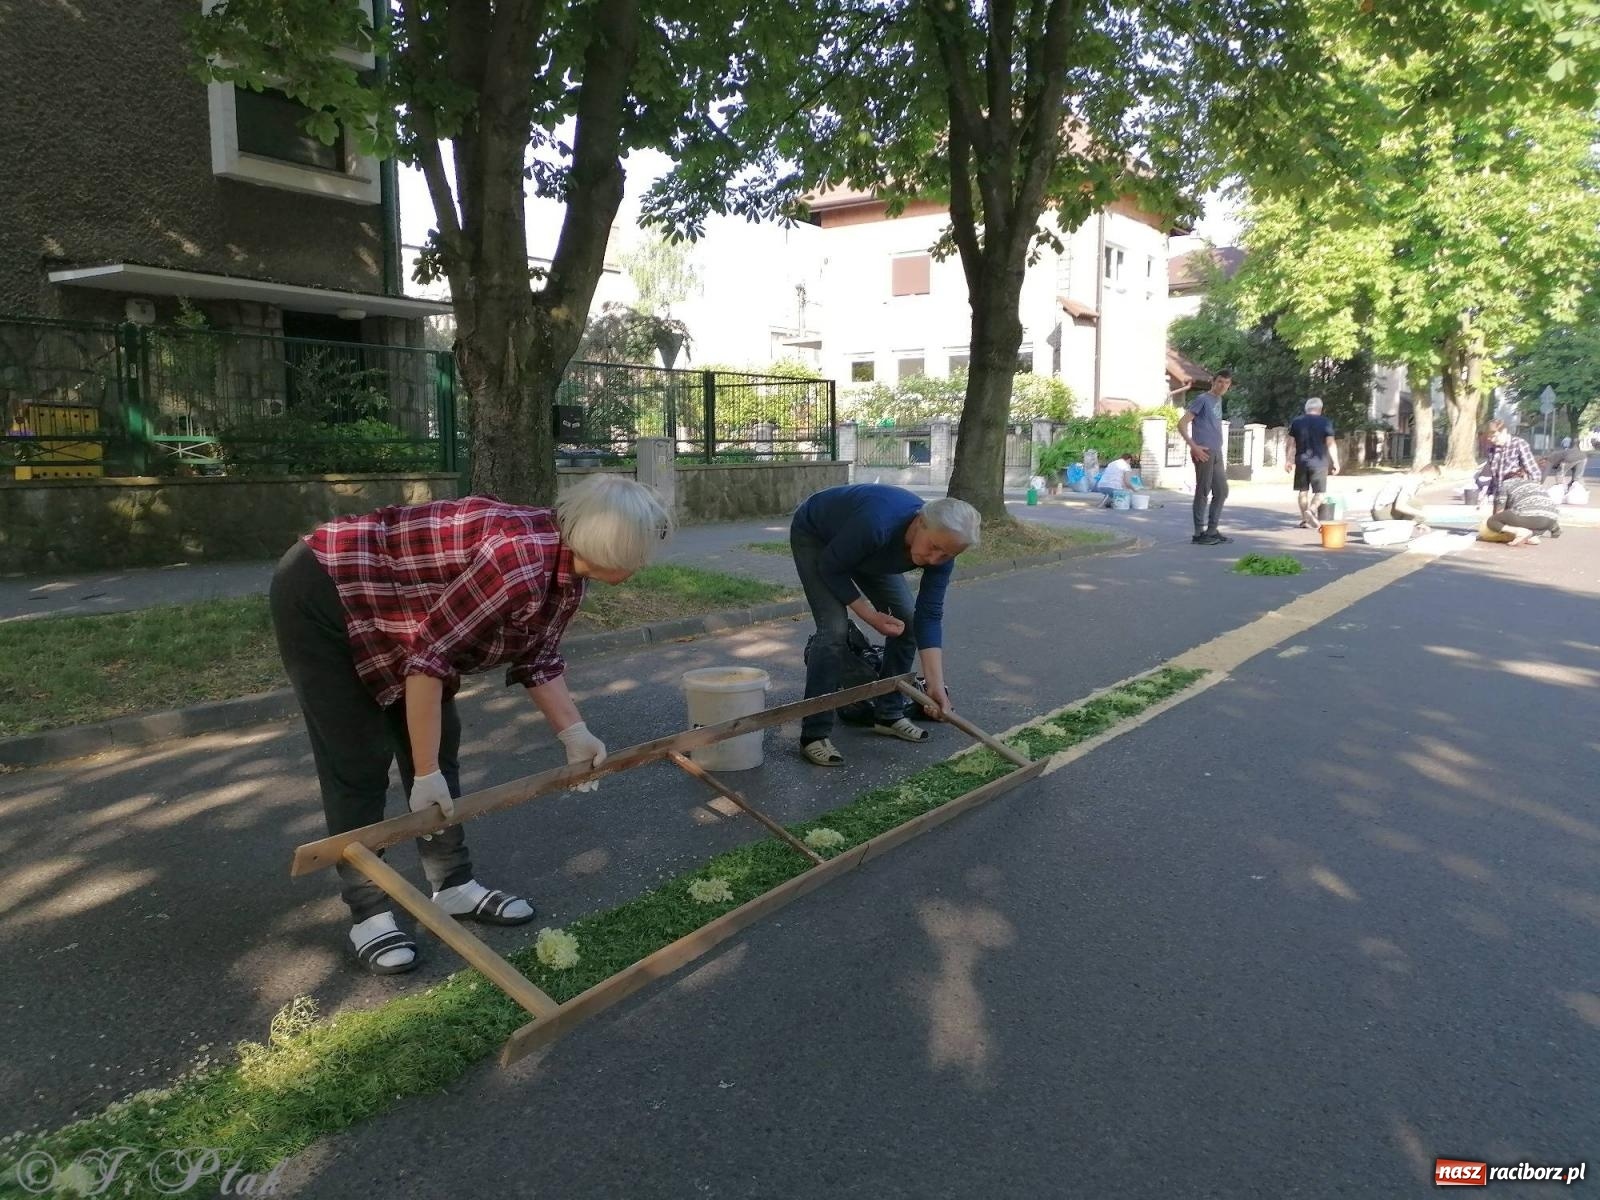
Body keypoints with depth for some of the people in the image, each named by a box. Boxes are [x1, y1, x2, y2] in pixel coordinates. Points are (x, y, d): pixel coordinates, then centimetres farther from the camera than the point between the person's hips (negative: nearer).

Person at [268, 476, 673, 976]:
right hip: (321, 597, -9)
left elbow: (537, 660, 7)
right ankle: (367, 914, 9)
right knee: (360, 763, -4)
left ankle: (454, 886, 20)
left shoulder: (565, 569, -5)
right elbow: (429, 657, -32)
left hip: (383, 609, 9)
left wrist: (575, 734, 0)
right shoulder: (519, 560, -35)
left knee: (439, 743, 9)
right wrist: (426, 774, -26)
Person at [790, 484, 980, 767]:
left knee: (907, 621, -2)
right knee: (835, 629, -21)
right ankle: (814, 735, -12)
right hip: (816, 538, -6)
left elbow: (929, 615, -19)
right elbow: (830, 568, -27)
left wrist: (935, 684, -24)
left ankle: (888, 713, 15)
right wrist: (871, 616, -24)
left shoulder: (942, 547, -23)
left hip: (868, 550, 6)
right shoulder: (878, 523, -43)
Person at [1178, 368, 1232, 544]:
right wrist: (1194, 446, -19)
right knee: (1203, 492, -5)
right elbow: (1182, 424, -12)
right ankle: (1199, 533, 0)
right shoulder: (1202, 399, -7)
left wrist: (1222, 453, 20)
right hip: (1204, 453, -9)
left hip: (1217, 453, 9)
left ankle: (1212, 531, 18)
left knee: (1221, 492, 10)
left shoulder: (1218, 400, 17)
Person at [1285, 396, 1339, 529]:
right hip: (1319, 462, -2)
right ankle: (1311, 510, -23)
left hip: (1301, 461, 2)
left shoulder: (1296, 422, 4)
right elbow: (1331, 443, -6)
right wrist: (1335, 462, -2)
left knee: (1303, 490, 10)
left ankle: (1305, 520, 10)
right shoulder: (1325, 423, -3)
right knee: (1319, 492, 3)